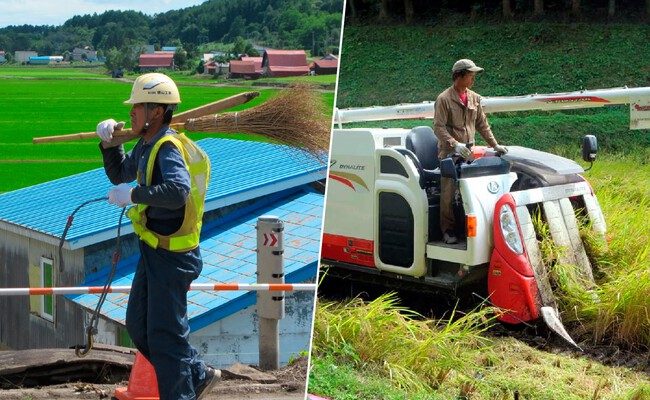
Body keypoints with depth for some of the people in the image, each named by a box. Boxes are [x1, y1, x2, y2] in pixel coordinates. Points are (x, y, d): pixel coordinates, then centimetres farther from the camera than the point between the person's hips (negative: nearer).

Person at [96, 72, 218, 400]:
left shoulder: (168, 147, -20)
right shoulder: (147, 145, 10)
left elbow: (178, 191, -38)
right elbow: (120, 174, 25)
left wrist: (132, 195, -30)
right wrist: (109, 143, 9)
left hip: (171, 256, -10)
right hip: (153, 251, 10)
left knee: (164, 335, 0)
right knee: (138, 327, 19)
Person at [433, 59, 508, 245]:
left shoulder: (474, 98, 13)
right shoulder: (444, 99, -6)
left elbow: (482, 124, 19)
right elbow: (439, 127, -12)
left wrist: (494, 145, 14)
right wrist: (455, 144, -23)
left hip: (468, 151, 5)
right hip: (449, 152, -5)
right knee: (449, 192, -5)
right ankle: (448, 230, 3)